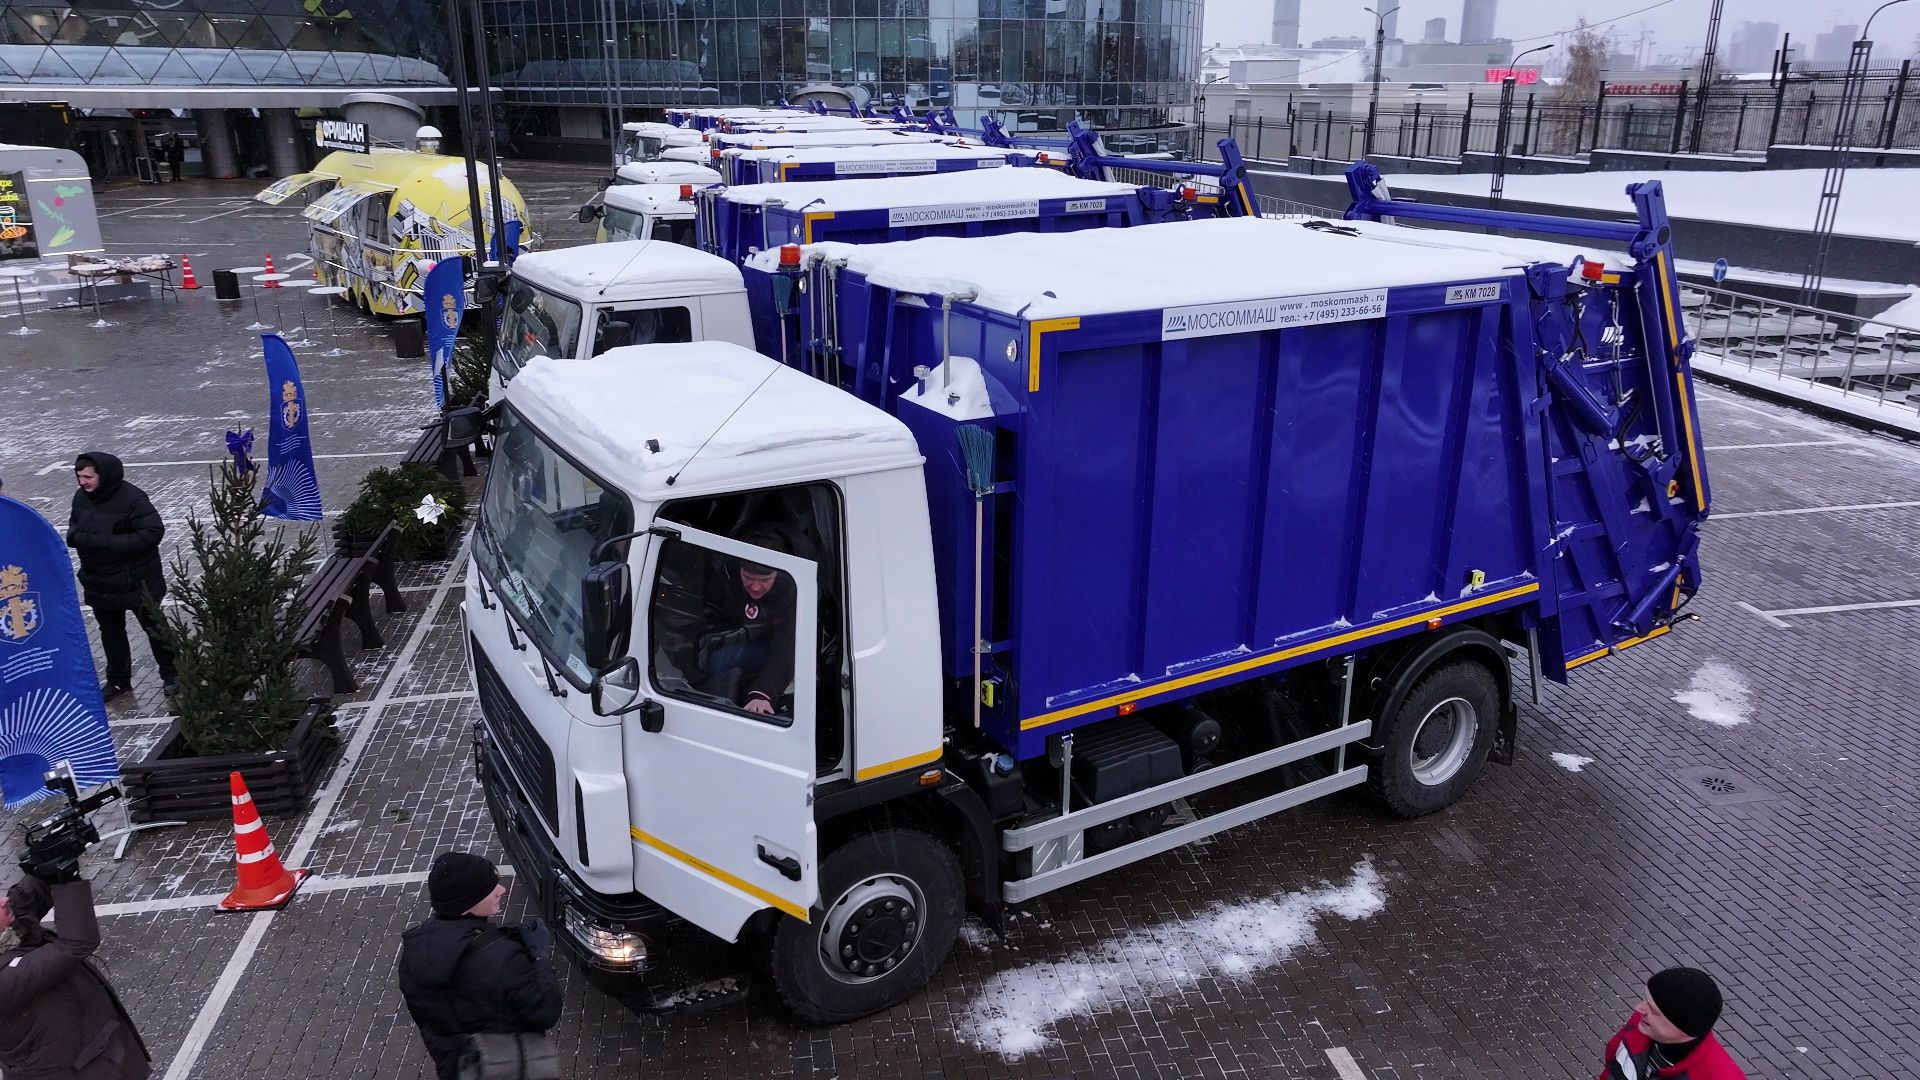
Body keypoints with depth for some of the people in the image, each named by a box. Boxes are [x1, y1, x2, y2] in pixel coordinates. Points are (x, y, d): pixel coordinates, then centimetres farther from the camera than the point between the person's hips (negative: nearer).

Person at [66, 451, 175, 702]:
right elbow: (74, 525, 15)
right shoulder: (81, 497, -3)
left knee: (154, 628, 11)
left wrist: (109, 543, -30)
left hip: (137, 582, -6)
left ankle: (171, 674, 27)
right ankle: (118, 680, 35)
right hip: (99, 582, 6)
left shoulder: (132, 499, -24)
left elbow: (153, 532, -28)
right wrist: (75, 535, -10)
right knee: (110, 632, 19)